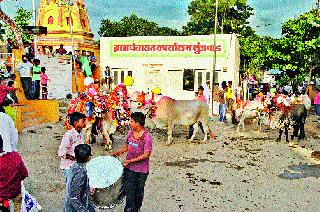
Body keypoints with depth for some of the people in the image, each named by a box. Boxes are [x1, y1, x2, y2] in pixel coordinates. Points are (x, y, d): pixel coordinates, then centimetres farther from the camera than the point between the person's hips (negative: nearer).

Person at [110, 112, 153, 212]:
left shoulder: (147, 136, -18)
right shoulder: (130, 133, 1)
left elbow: (146, 155, -18)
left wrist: (131, 160, -20)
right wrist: (118, 152, 0)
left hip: (141, 170, -4)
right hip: (129, 167, 4)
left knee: (139, 191, 15)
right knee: (129, 190, 4)